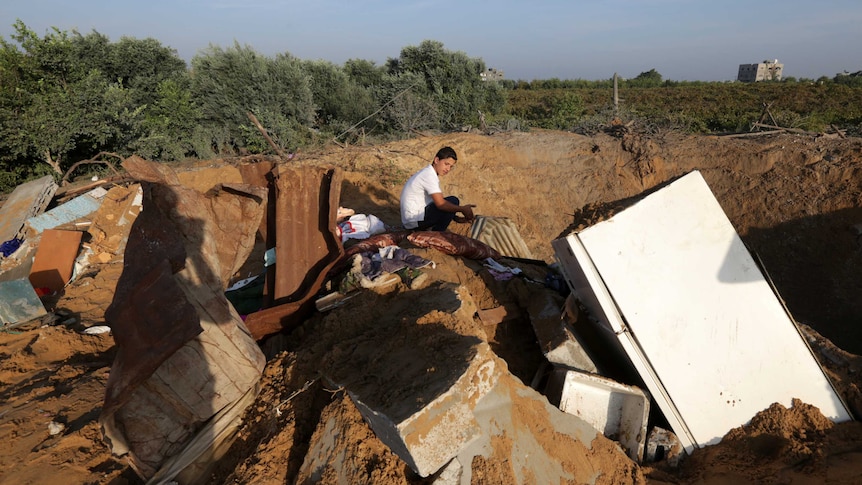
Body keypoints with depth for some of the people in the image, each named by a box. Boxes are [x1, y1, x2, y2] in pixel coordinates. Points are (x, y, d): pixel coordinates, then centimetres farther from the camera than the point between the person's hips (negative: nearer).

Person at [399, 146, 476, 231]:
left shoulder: (426, 173, 15)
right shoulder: (429, 175, -16)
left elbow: (438, 203, 18)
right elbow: (440, 204, -25)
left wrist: (455, 217, 9)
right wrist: (462, 209, -14)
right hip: (414, 220, -10)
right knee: (453, 201, -12)